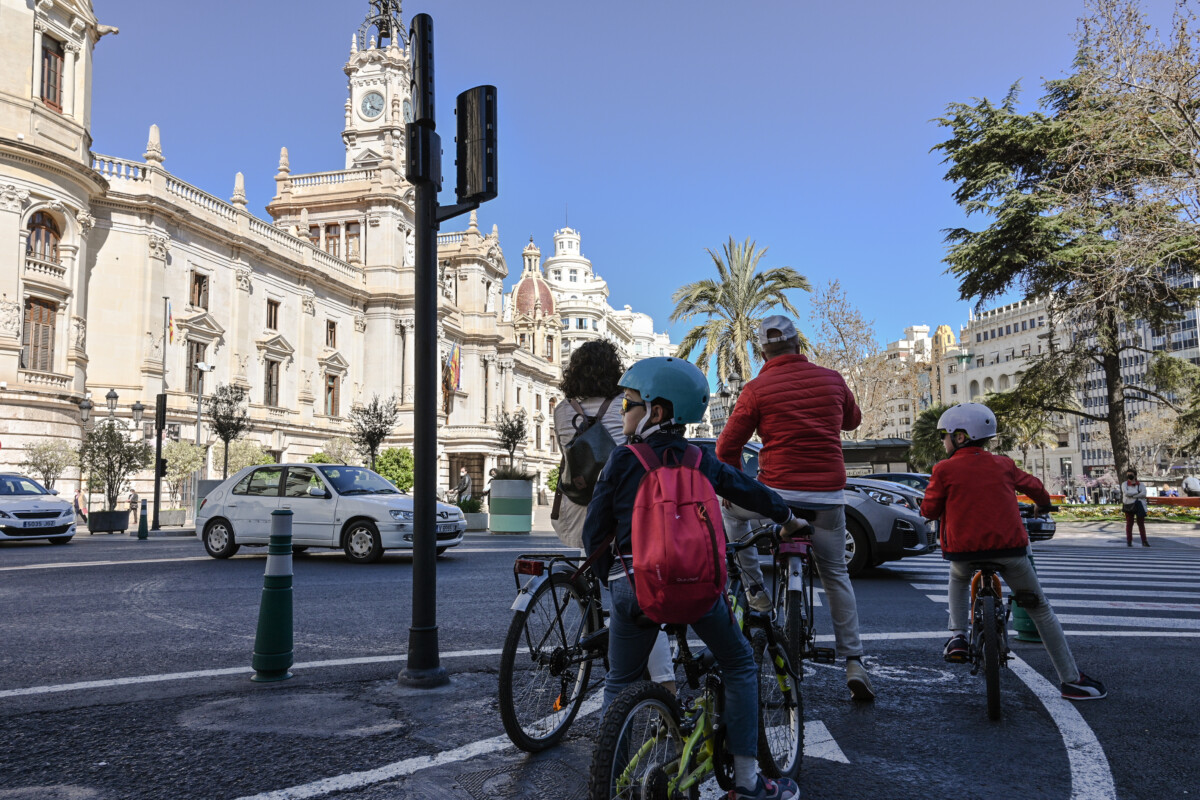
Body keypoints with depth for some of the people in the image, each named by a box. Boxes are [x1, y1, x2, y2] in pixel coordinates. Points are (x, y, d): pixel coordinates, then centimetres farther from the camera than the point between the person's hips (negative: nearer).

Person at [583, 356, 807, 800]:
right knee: (740, 665, 20)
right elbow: (750, 491, 23)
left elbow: (593, 534, 0)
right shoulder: (701, 461, 7)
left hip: (633, 584, -1)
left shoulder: (622, 460, -1)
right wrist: (788, 520, 41)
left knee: (620, 685, 18)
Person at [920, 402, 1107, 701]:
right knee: (1041, 610, 14)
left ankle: (958, 636, 14)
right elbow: (1033, 486, 24)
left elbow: (929, 510, -1)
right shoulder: (1003, 464, 9)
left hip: (963, 550, -1)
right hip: (1009, 548, 2)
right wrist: (1044, 504, 46)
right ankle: (1071, 680, 16)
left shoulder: (945, 469, -2)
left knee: (958, 579, 33)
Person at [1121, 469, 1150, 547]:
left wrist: (1131, 495, -16)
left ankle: (1144, 541, 4)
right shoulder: (1124, 484, 5)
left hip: (1139, 506, 0)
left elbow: (1143, 494, -12)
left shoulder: (1141, 484, 6)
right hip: (1129, 506, 0)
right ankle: (1129, 541, 6)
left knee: (1141, 523, 2)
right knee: (1129, 524, 2)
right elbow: (1126, 493, -14)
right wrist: (1137, 492, -12)